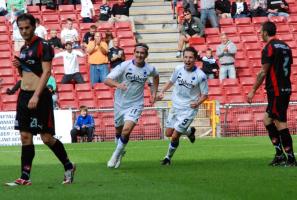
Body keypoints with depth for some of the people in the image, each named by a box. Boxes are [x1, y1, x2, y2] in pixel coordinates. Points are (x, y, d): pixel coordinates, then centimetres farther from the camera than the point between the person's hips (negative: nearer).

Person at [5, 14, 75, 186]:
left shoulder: (43, 46, -10)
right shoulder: (24, 48, 16)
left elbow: (46, 72, -17)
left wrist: (36, 96, -25)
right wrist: (19, 67, 3)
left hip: (40, 96, -8)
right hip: (23, 95, 8)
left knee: (47, 137, -5)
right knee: (26, 136, 4)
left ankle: (69, 167, 14)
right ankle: (25, 178, 4)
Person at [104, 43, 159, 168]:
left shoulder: (150, 69, -7)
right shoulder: (124, 66, -16)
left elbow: (156, 76, 20)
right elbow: (107, 80, -22)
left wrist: (154, 93, 15)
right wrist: (117, 84, -42)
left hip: (135, 105, -1)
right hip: (120, 103, 1)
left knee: (126, 130, -20)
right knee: (118, 131, 16)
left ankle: (115, 156, -3)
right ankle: (120, 152, 45)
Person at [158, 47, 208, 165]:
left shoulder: (200, 76, -17)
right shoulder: (178, 69, -4)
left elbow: (204, 94, -8)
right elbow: (171, 82, 16)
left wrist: (198, 103, -25)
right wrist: (162, 92, 4)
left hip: (189, 109, -5)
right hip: (176, 106, 5)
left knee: (175, 136, -7)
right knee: (169, 133, 12)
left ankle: (168, 157, 18)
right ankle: (189, 132, 39)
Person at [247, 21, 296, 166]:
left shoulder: (269, 48, -11)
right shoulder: (285, 46, 15)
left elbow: (263, 72, -12)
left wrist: (253, 91, -7)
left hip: (275, 91, -9)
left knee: (280, 123, -6)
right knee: (267, 120, 15)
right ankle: (280, 154, 11)